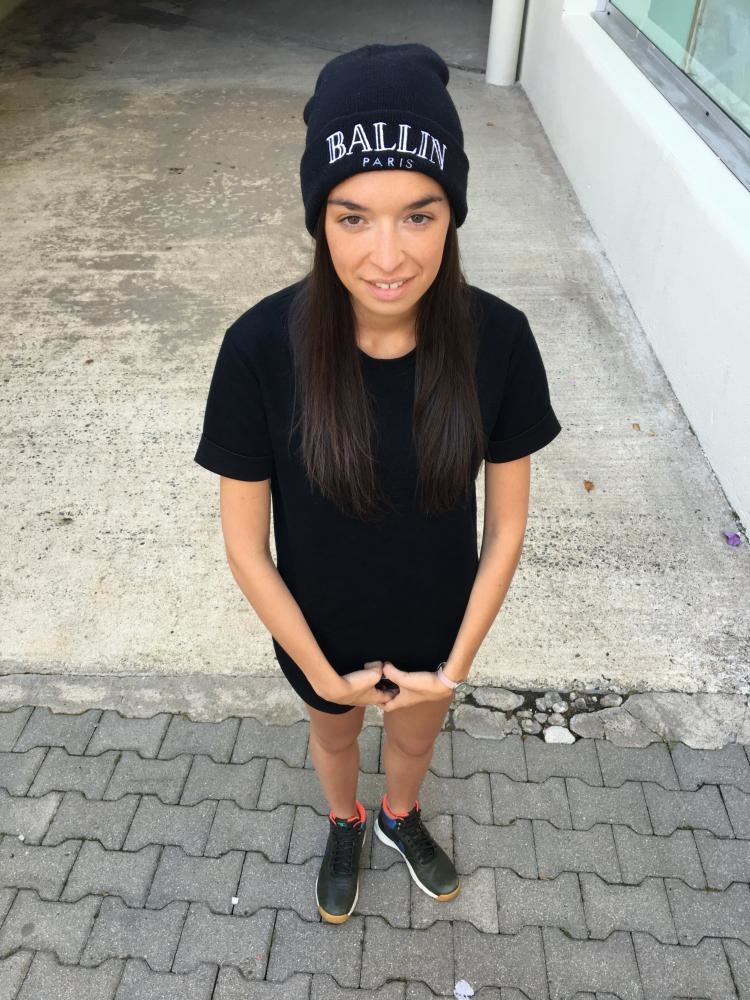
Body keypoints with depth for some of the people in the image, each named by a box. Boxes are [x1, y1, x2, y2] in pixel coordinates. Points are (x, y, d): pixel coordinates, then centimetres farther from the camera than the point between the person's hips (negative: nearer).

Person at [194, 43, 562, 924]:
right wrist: (323, 672, -10)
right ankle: (345, 827, 66)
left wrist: (455, 666, -9)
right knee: (335, 734, 30)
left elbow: (506, 525, -12)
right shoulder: (262, 347, -30)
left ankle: (401, 817, 67)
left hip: (435, 622, 1)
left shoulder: (497, 340, -25)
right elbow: (245, 544, -18)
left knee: (416, 734, 31)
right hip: (323, 628, -1)